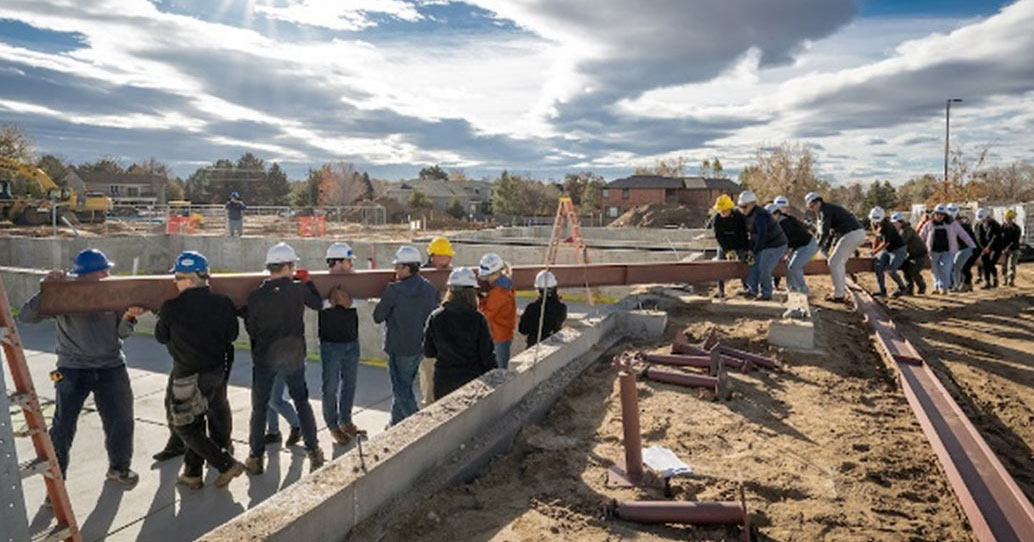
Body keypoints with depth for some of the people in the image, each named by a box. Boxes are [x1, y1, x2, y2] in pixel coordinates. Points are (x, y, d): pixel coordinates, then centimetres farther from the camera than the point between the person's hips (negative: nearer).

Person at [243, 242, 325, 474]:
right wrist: (307, 281, 16)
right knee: (302, 402, 15)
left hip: (264, 357, -1)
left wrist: (246, 312, 14)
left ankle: (256, 457, 17)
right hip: (294, 356, 1)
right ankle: (313, 451, 19)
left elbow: (250, 329, -5)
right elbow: (318, 304, 8)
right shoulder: (299, 289, -10)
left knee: (259, 407, 12)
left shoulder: (256, 296, -13)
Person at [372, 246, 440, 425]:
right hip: (421, 346, 7)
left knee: (402, 391, 4)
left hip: (399, 348, -7)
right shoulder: (430, 288, 0)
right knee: (403, 387, 22)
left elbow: (378, 316, -8)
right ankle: (396, 424, 34)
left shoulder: (394, 290, -17)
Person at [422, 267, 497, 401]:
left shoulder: (435, 317, -6)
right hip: (472, 379, -2)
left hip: (443, 382, 2)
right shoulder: (478, 319, -13)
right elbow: (487, 355, -9)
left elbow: (428, 352, 1)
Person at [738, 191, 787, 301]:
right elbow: (753, 234, 12)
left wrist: (755, 251, -23)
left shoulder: (759, 216, -26)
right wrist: (751, 249, 7)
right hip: (765, 245, 10)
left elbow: (762, 235, -28)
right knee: (753, 266, 7)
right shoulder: (749, 216, 5)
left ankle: (766, 294, 7)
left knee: (764, 270, -9)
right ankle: (752, 290, 20)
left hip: (775, 246, -9)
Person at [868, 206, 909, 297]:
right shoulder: (876, 225, -2)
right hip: (887, 250, 8)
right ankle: (882, 291, -6)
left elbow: (886, 243, -22)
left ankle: (902, 288, 8)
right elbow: (878, 238, 13)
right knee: (879, 267, -9)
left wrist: (874, 252, -14)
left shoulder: (888, 227, -26)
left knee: (890, 270, -16)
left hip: (899, 250, -8)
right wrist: (873, 250, 12)